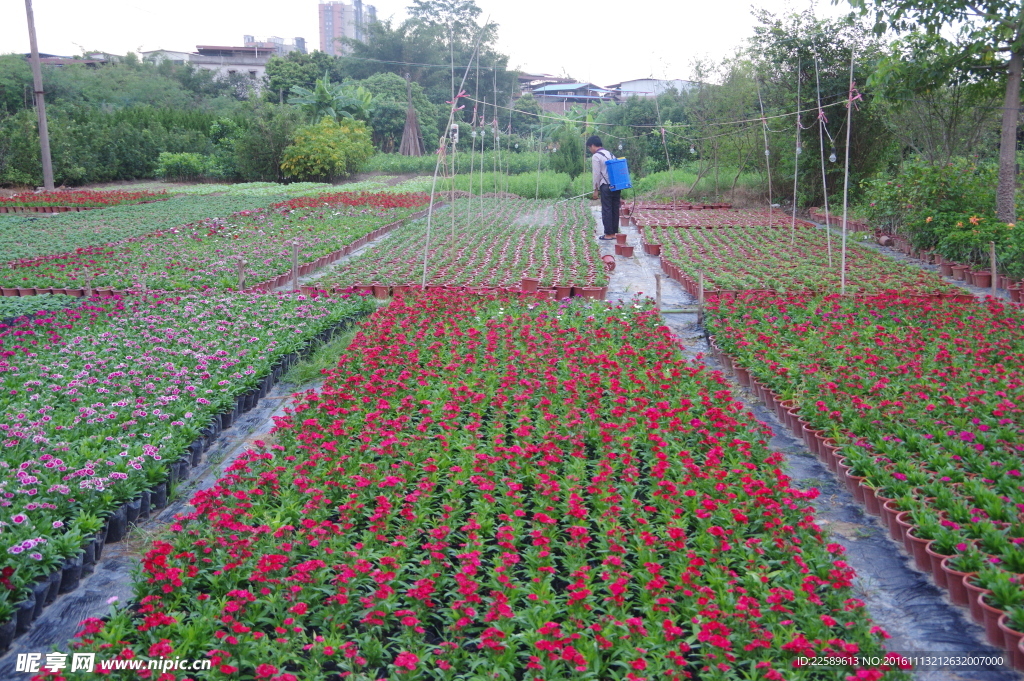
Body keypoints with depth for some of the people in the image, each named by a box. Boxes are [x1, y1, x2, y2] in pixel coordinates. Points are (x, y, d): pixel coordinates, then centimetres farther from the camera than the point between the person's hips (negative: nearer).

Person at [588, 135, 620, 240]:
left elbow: (596, 174, -8)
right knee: (615, 209, 9)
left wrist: (596, 189, -2)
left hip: (606, 186, -7)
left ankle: (608, 234, -3)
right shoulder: (610, 154, 19)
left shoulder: (596, 157, -5)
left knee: (606, 210, -3)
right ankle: (614, 233, 11)